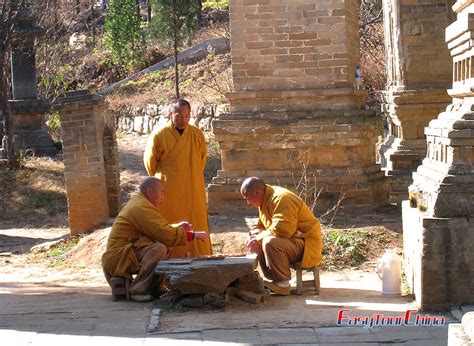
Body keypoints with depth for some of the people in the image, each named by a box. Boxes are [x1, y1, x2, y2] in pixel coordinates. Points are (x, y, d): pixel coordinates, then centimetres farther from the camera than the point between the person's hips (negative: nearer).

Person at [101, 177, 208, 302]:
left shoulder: (138, 202, 17)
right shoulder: (141, 208, -18)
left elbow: (160, 230, 24)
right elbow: (167, 235, -22)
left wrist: (178, 227, 9)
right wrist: (193, 235, -12)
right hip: (118, 258, -11)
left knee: (164, 245, 15)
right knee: (159, 248, -30)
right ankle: (138, 290, -24)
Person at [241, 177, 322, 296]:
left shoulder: (281, 199, -21)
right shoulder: (266, 200, 12)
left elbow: (281, 230, -31)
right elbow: (262, 226, 23)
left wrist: (258, 239, -20)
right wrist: (252, 235, 0)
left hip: (306, 244, -11)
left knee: (270, 243, -32)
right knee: (258, 244, 8)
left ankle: (282, 284, -20)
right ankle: (273, 280, 6)